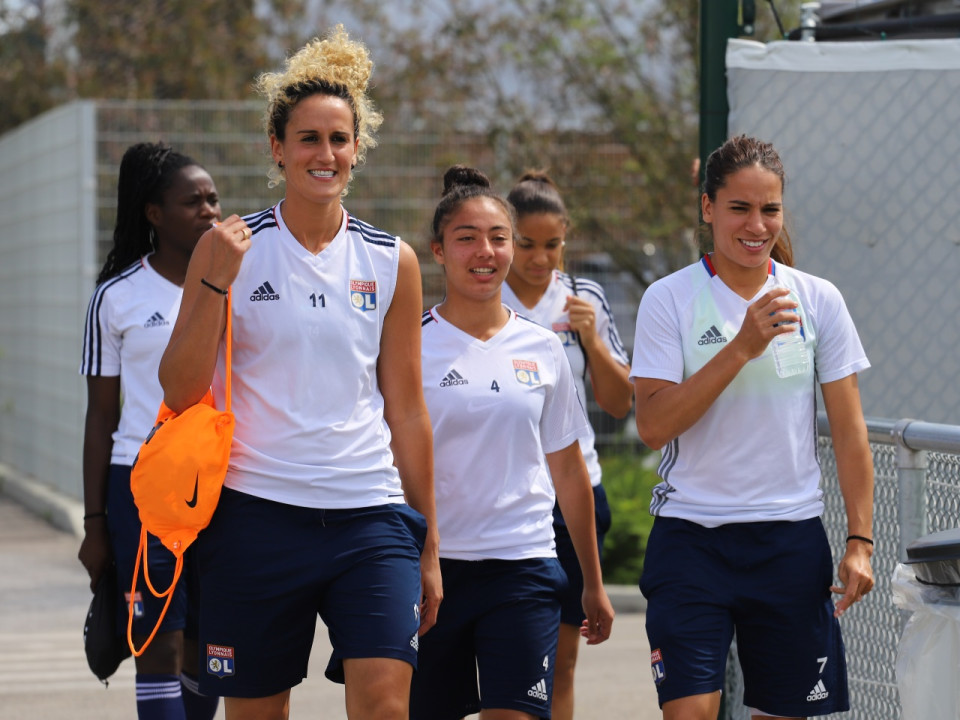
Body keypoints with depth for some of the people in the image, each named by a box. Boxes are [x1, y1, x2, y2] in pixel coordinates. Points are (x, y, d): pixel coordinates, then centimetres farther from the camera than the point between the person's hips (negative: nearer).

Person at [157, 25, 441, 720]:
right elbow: (179, 390, -1)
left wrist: (428, 545, 12)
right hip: (256, 512, -1)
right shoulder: (232, 246, 1)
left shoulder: (392, 260, 7)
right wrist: (216, 282, -14)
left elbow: (407, 411, 11)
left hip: (370, 513, 1)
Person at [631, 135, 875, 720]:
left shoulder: (818, 300, 3)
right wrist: (743, 346, -19)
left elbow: (849, 430, 6)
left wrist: (860, 540, -1)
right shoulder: (669, 299, -3)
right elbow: (653, 425, -13)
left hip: (793, 536, 2)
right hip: (691, 536, -2)